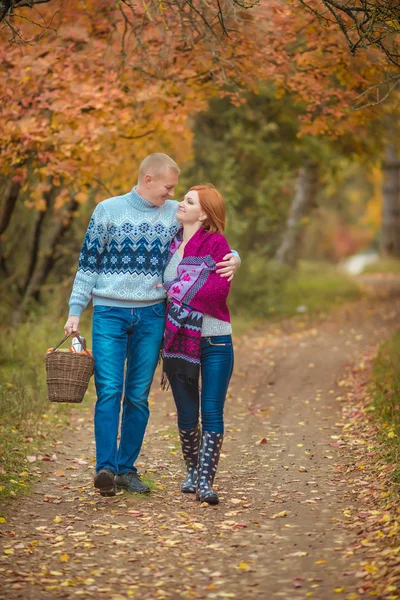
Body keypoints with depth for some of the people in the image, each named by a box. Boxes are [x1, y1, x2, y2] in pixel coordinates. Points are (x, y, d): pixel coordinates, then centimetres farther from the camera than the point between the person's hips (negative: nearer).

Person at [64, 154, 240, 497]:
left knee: (138, 395, 4)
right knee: (109, 390, -12)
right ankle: (105, 467, -16)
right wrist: (75, 311, -1)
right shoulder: (108, 210, 1)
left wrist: (232, 259, -9)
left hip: (151, 315, 3)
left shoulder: (175, 214, 7)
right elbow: (88, 263, 4)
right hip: (109, 314, -2)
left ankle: (127, 468, 11)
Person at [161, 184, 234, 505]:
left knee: (212, 413, -6)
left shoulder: (216, 243, -6)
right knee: (187, 415, 10)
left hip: (214, 340, -4)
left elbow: (219, 288, -17)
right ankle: (192, 470, 29)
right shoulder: (171, 243, 10)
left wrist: (175, 291, -10)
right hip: (178, 340, 4)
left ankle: (205, 482, -5)